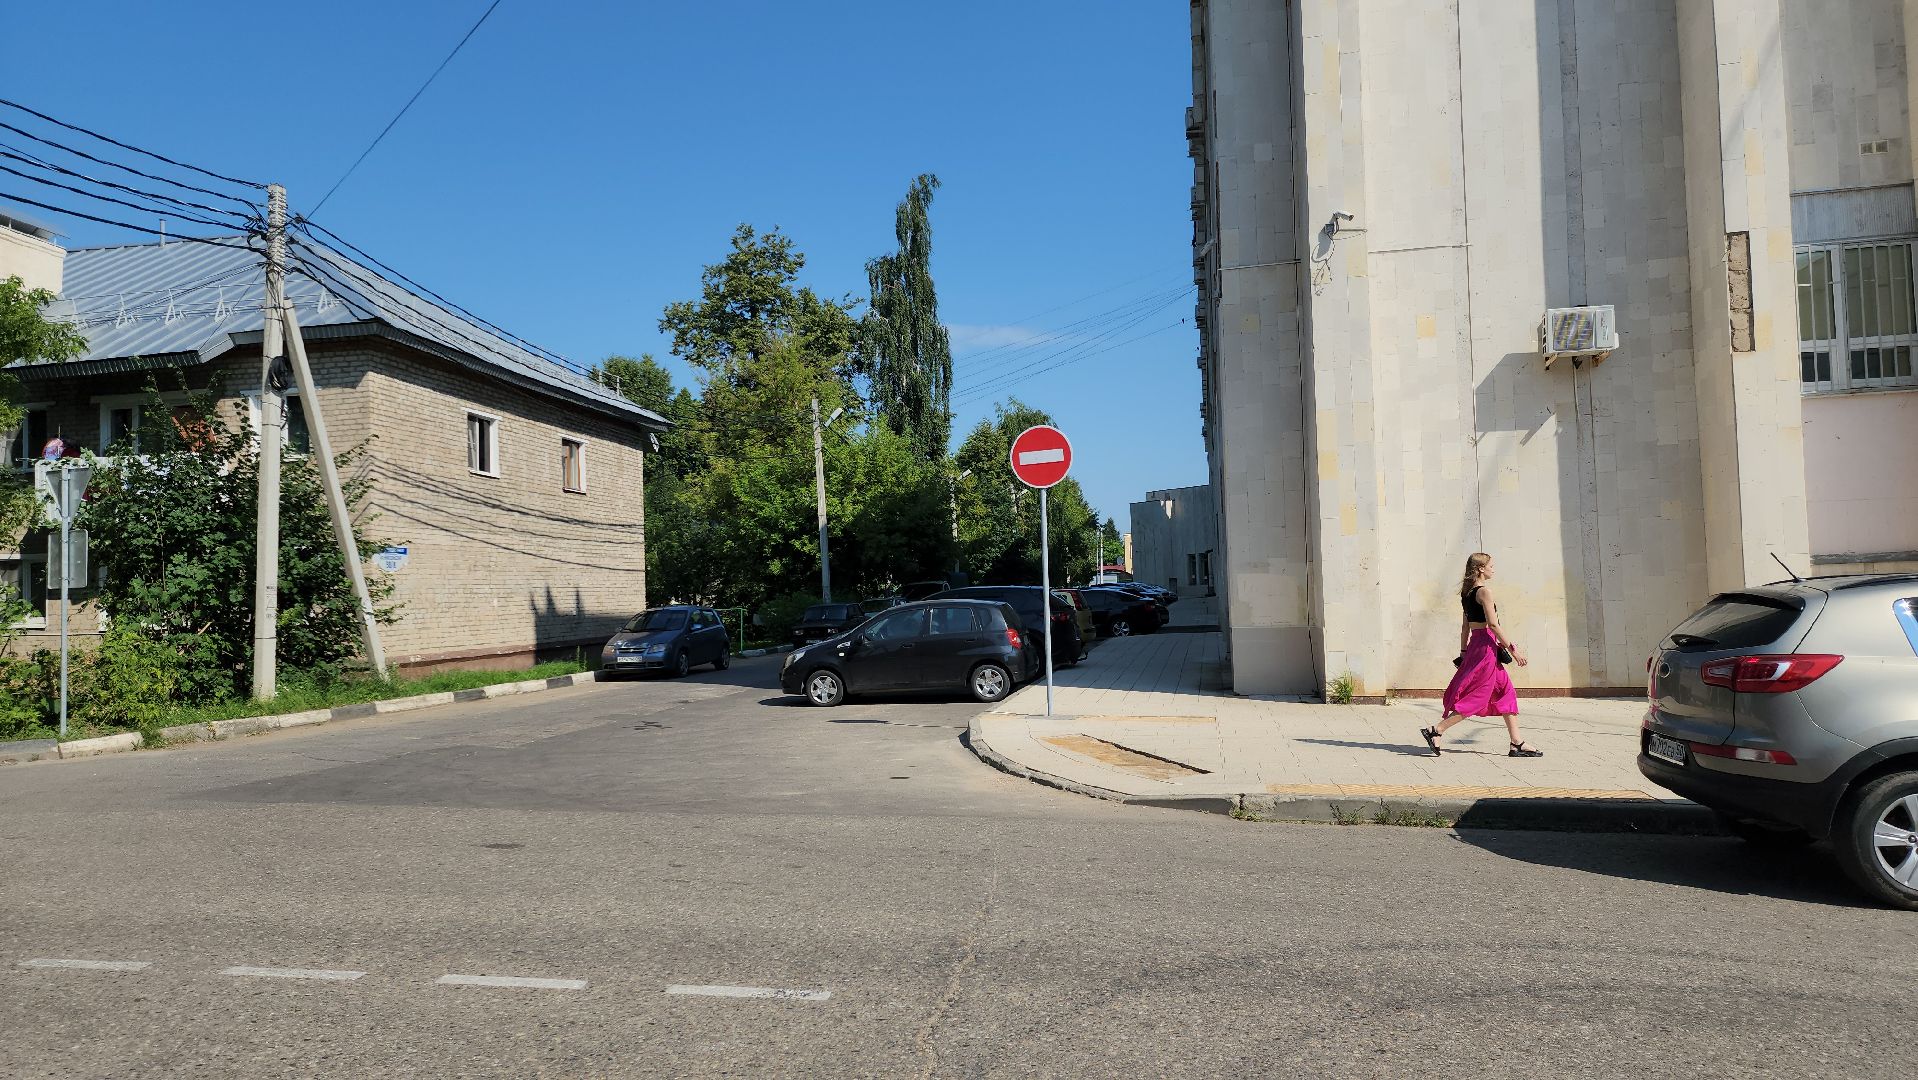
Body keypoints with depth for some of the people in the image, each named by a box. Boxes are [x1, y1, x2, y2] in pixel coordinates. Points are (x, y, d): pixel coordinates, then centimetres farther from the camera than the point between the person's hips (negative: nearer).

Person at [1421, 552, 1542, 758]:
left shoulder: (1467, 592, 13)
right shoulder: (1484, 591, -13)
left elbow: (1465, 625, 16)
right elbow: (1493, 624, -18)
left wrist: (1463, 653, 18)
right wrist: (1513, 648, -14)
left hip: (1475, 644, 10)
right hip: (1486, 645, -10)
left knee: (1506, 693, 12)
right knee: (1475, 698, -6)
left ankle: (1517, 743, 14)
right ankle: (1435, 731, -7)